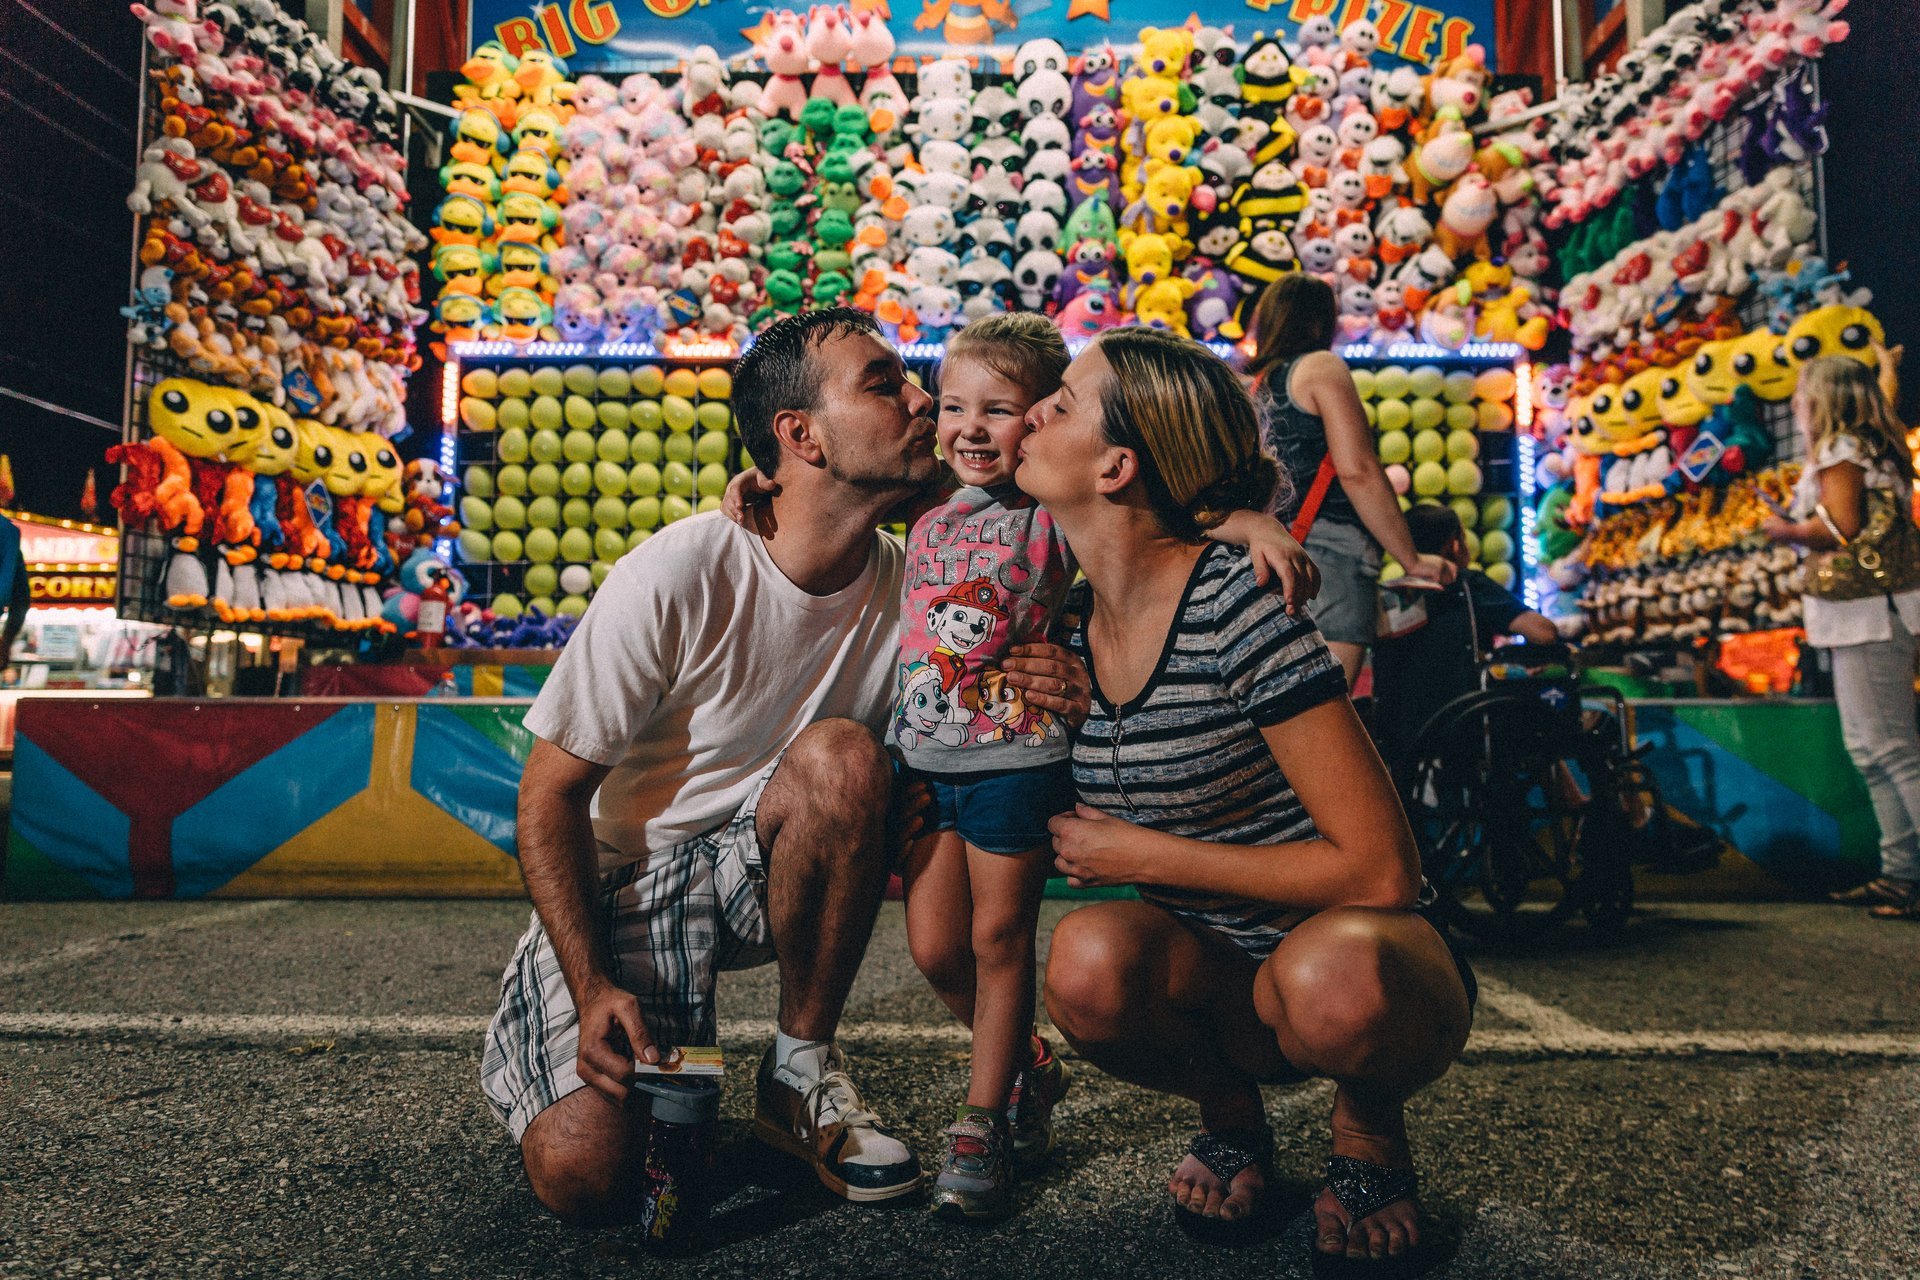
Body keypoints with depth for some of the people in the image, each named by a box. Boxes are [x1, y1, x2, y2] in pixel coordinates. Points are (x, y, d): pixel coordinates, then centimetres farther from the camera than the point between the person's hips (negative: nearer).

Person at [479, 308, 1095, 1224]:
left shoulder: (905, 584, -10)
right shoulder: (679, 575, -23)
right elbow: (551, 793, -16)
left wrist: (1044, 703, -23)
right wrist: (594, 991, -24)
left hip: (762, 867, 4)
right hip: (619, 877, -3)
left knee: (842, 759, -30)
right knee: (585, 1174, -23)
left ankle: (800, 1075, -10)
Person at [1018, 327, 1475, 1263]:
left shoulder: (1236, 604, -21)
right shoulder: (1067, 623, -1)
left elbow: (1381, 871, -22)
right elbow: (1077, 834, 14)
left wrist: (1143, 854, -19)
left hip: (1351, 959, -4)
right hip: (1213, 976, 4)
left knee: (1334, 983, -38)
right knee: (1088, 961, -29)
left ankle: (1368, 1124, 0)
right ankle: (1229, 1115, 5)